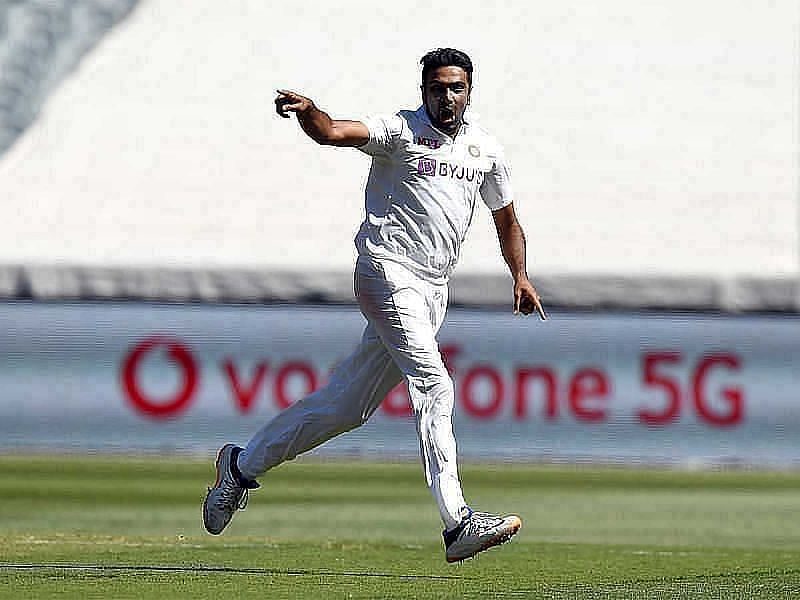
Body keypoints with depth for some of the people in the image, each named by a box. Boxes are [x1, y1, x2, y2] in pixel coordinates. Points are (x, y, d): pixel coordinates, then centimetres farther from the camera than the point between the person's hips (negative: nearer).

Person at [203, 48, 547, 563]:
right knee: (433, 385, -22)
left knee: (350, 406, 9)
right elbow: (333, 133, -21)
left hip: (434, 289, 7)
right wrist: (307, 112, -43)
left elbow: (507, 220, 25)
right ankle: (458, 523, -30)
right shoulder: (401, 131, -5)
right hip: (389, 271, -7)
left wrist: (521, 277, 10)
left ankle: (243, 465, 25)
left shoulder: (486, 149, 13)